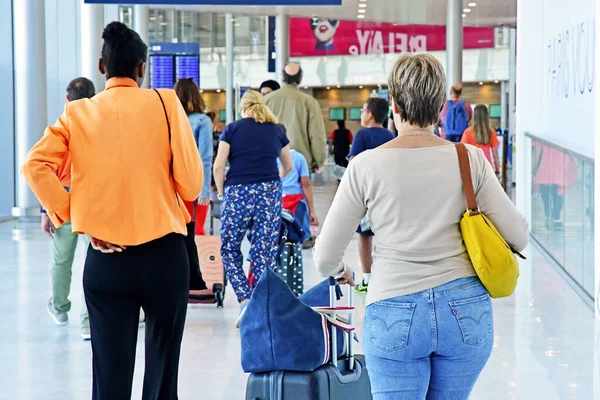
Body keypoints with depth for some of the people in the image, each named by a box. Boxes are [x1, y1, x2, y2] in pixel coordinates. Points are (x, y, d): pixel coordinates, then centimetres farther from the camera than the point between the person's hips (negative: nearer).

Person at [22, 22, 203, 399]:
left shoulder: (78, 112, 2)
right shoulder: (165, 102, -3)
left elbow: (35, 165, -9)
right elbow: (191, 181, -6)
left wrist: (68, 214, -3)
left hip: (105, 259, 1)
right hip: (164, 254, -1)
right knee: (162, 368, 12)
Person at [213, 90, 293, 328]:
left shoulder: (232, 129, 7)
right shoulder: (276, 131, 14)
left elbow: (218, 167, -3)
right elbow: (288, 167, 27)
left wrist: (222, 192, 11)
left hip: (237, 193, -2)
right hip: (270, 193, 2)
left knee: (230, 249, 11)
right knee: (265, 253, 4)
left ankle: (245, 300, -3)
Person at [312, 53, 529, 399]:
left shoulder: (366, 166, -4)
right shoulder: (470, 159, -1)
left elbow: (325, 258, 0)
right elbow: (519, 237, 2)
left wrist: (340, 272, 23)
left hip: (395, 313, -2)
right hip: (466, 309, 2)